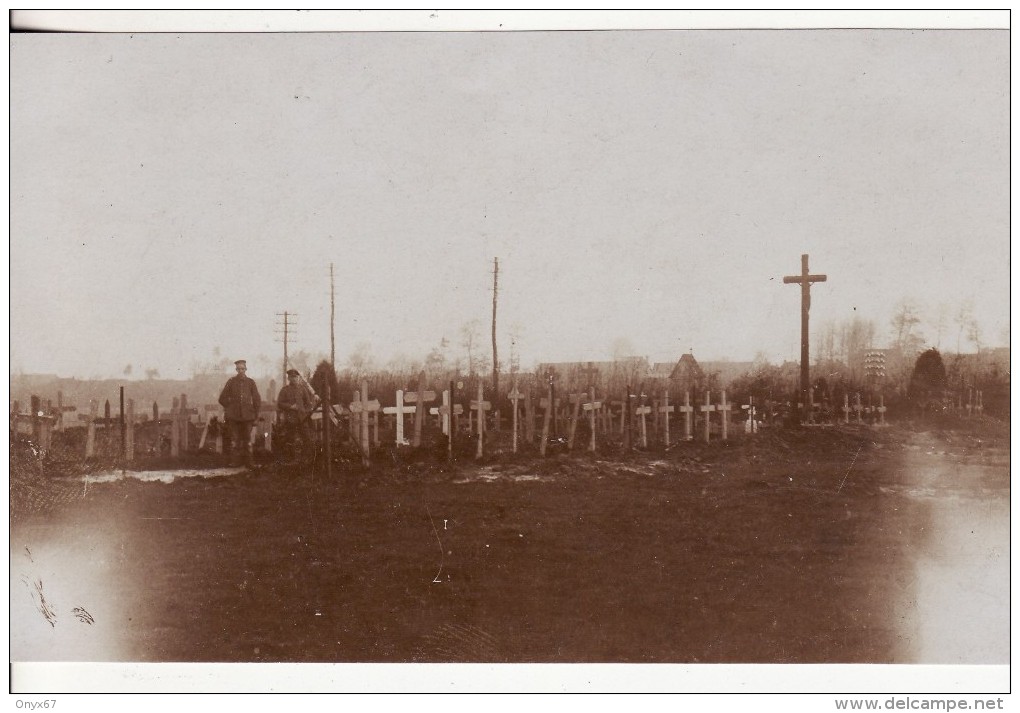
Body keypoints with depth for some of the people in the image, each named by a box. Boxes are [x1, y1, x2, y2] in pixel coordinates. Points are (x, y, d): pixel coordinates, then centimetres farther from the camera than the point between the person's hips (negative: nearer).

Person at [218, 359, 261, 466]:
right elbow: (223, 398, 12)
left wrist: (255, 412, 5)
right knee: (234, 438, 0)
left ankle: (248, 461, 4)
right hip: (233, 415, 0)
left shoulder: (250, 382, 8)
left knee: (247, 439, 1)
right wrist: (229, 406, 6)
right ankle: (234, 460, 3)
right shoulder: (231, 381, 7)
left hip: (247, 415, 0)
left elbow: (256, 399, 11)